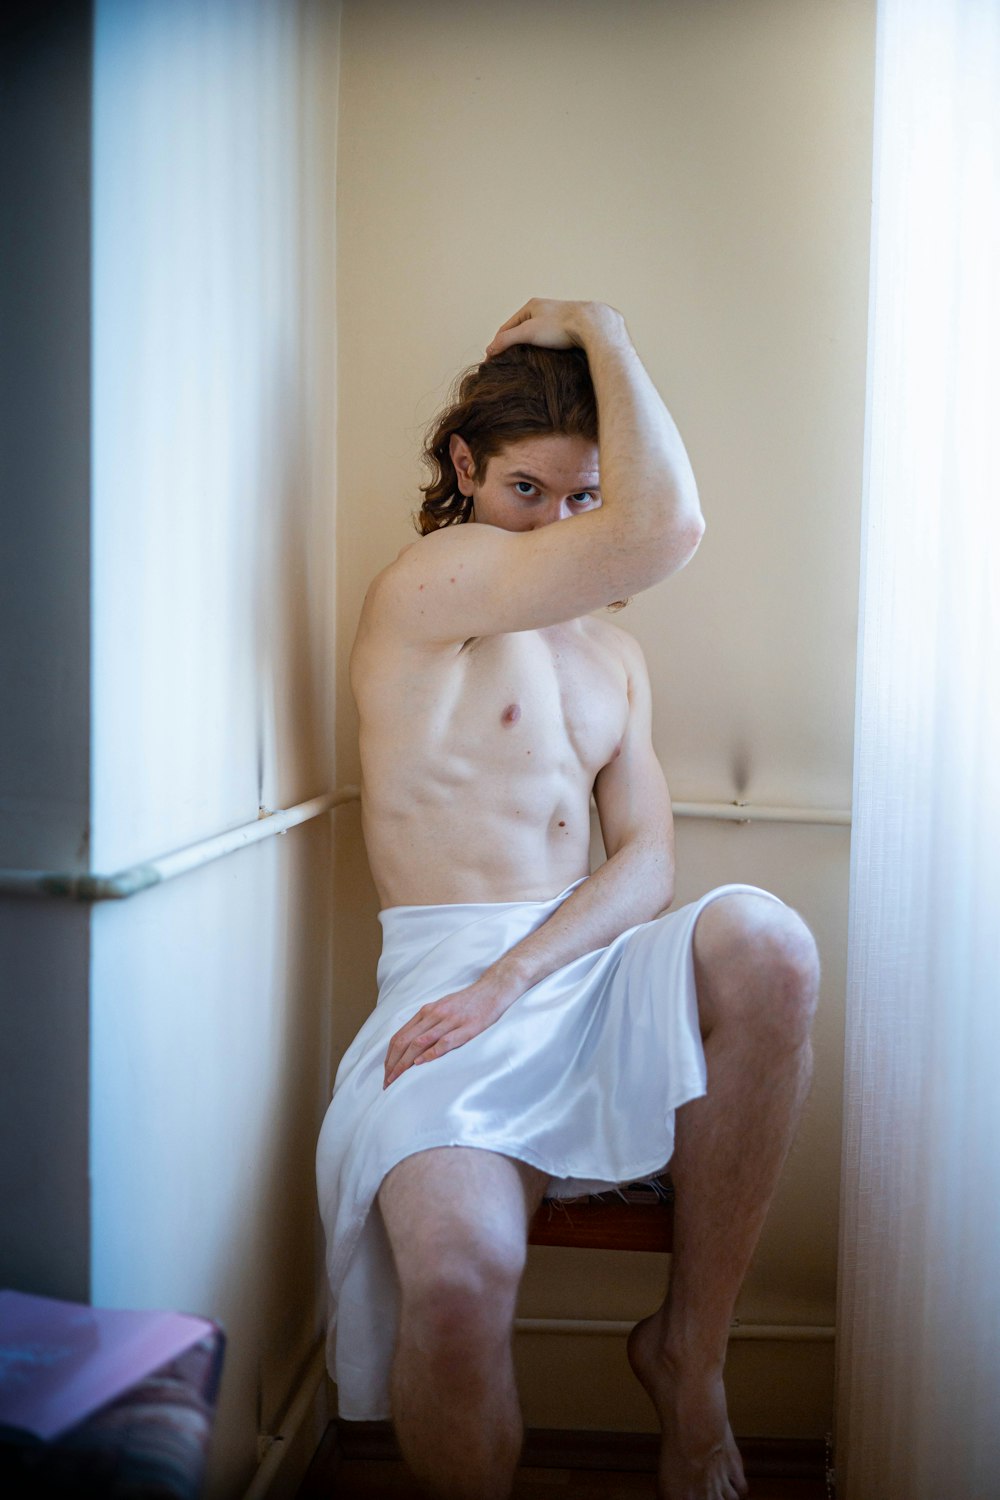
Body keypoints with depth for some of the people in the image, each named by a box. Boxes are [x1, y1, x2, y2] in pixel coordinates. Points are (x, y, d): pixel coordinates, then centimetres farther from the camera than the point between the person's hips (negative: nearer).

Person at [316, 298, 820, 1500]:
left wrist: (511, 979, -13)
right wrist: (600, 329, -3)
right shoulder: (427, 582, -2)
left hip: (588, 971, 5)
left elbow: (647, 861, 7)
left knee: (764, 943, -30)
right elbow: (668, 527, -17)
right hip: (449, 982, -5)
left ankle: (688, 1351, -12)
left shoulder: (611, 651, 20)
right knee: (458, 1276, -36)